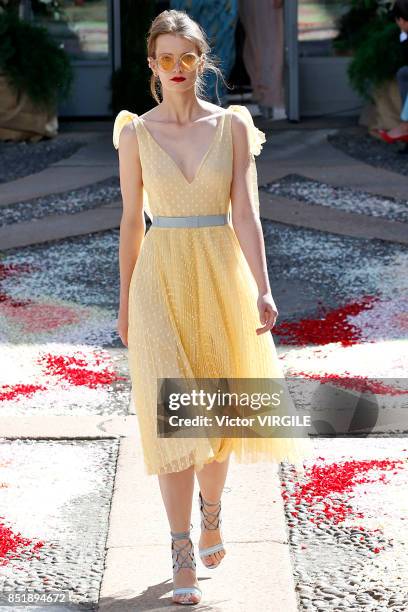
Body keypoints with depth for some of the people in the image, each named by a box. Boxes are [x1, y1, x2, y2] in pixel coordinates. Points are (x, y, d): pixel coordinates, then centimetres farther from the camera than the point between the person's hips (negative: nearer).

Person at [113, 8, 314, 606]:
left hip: (222, 274, 1)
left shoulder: (233, 124, 0)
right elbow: (132, 221, 7)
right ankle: (183, 555, -3)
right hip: (161, 281, -1)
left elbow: (246, 211, -6)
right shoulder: (136, 133, 1)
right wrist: (125, 302, 10)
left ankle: (210, 510, 39)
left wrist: (262, 289, -17)